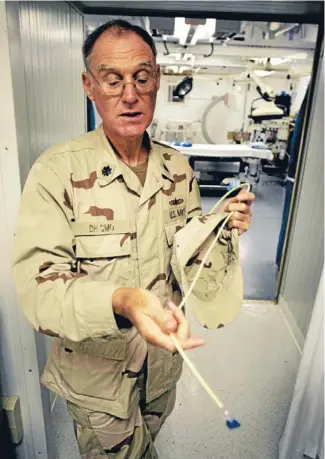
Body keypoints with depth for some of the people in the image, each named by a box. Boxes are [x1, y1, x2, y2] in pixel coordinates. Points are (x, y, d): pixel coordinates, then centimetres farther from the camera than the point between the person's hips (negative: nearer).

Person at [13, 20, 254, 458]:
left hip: (164, 357, 5)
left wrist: (222, 225, -17)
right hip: (97, 369, -4)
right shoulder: (57, 171, -22)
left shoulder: (177, 167, -5)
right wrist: (120, 302, -45)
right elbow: (36, 286, -27)